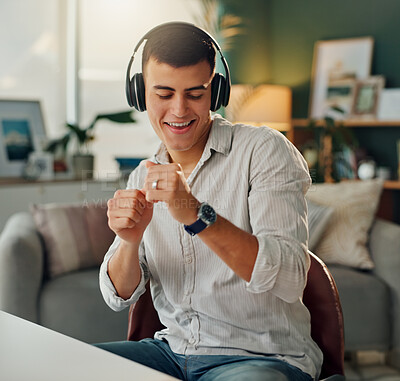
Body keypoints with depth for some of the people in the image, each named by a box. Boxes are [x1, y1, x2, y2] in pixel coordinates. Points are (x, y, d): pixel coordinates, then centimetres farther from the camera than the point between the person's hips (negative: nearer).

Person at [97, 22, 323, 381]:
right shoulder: (144, 178, 8)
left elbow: (290, 280, -21)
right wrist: (129, 241, -17)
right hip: (173, 348, 5)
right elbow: (119, 296, 5)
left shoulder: (265, 150, -10)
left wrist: (197, 215, -33)